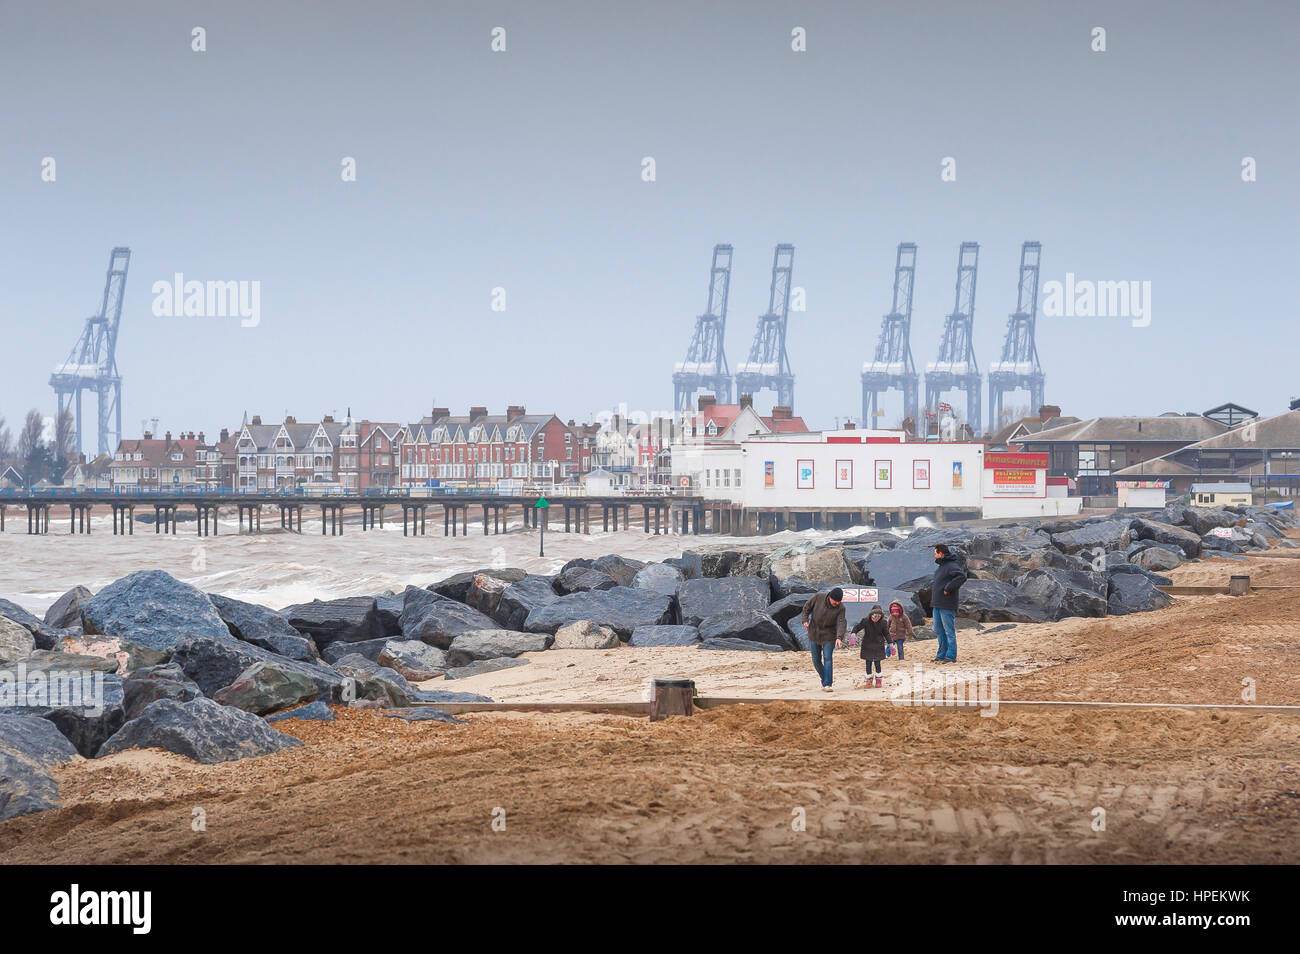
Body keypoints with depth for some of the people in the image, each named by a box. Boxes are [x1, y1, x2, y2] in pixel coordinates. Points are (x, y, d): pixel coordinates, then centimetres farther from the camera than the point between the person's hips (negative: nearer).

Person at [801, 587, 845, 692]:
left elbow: (840, 624, -22)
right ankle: (825, 679, 27)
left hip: (828, 636, -2)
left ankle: (827, 684, -15)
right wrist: (805, 619, -8)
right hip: (814, 634, 2)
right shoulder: (819, 597, -12)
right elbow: (807, 607, 3)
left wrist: (839, 637, -37)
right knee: (816, 660, 8)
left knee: (827, 658, -14)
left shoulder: (840, 608, -14)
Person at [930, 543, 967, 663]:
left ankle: (951, 656, -2)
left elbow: (961, 577, -29)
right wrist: (933, 586, 11)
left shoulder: (951, 566, -14)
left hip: (947, 605, -10)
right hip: (937, 604, 10)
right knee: (939, 631, 14)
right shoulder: (941, 566, 16)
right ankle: (942, 654, 22)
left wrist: (948, 589, -24)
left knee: (949, 631, -5)